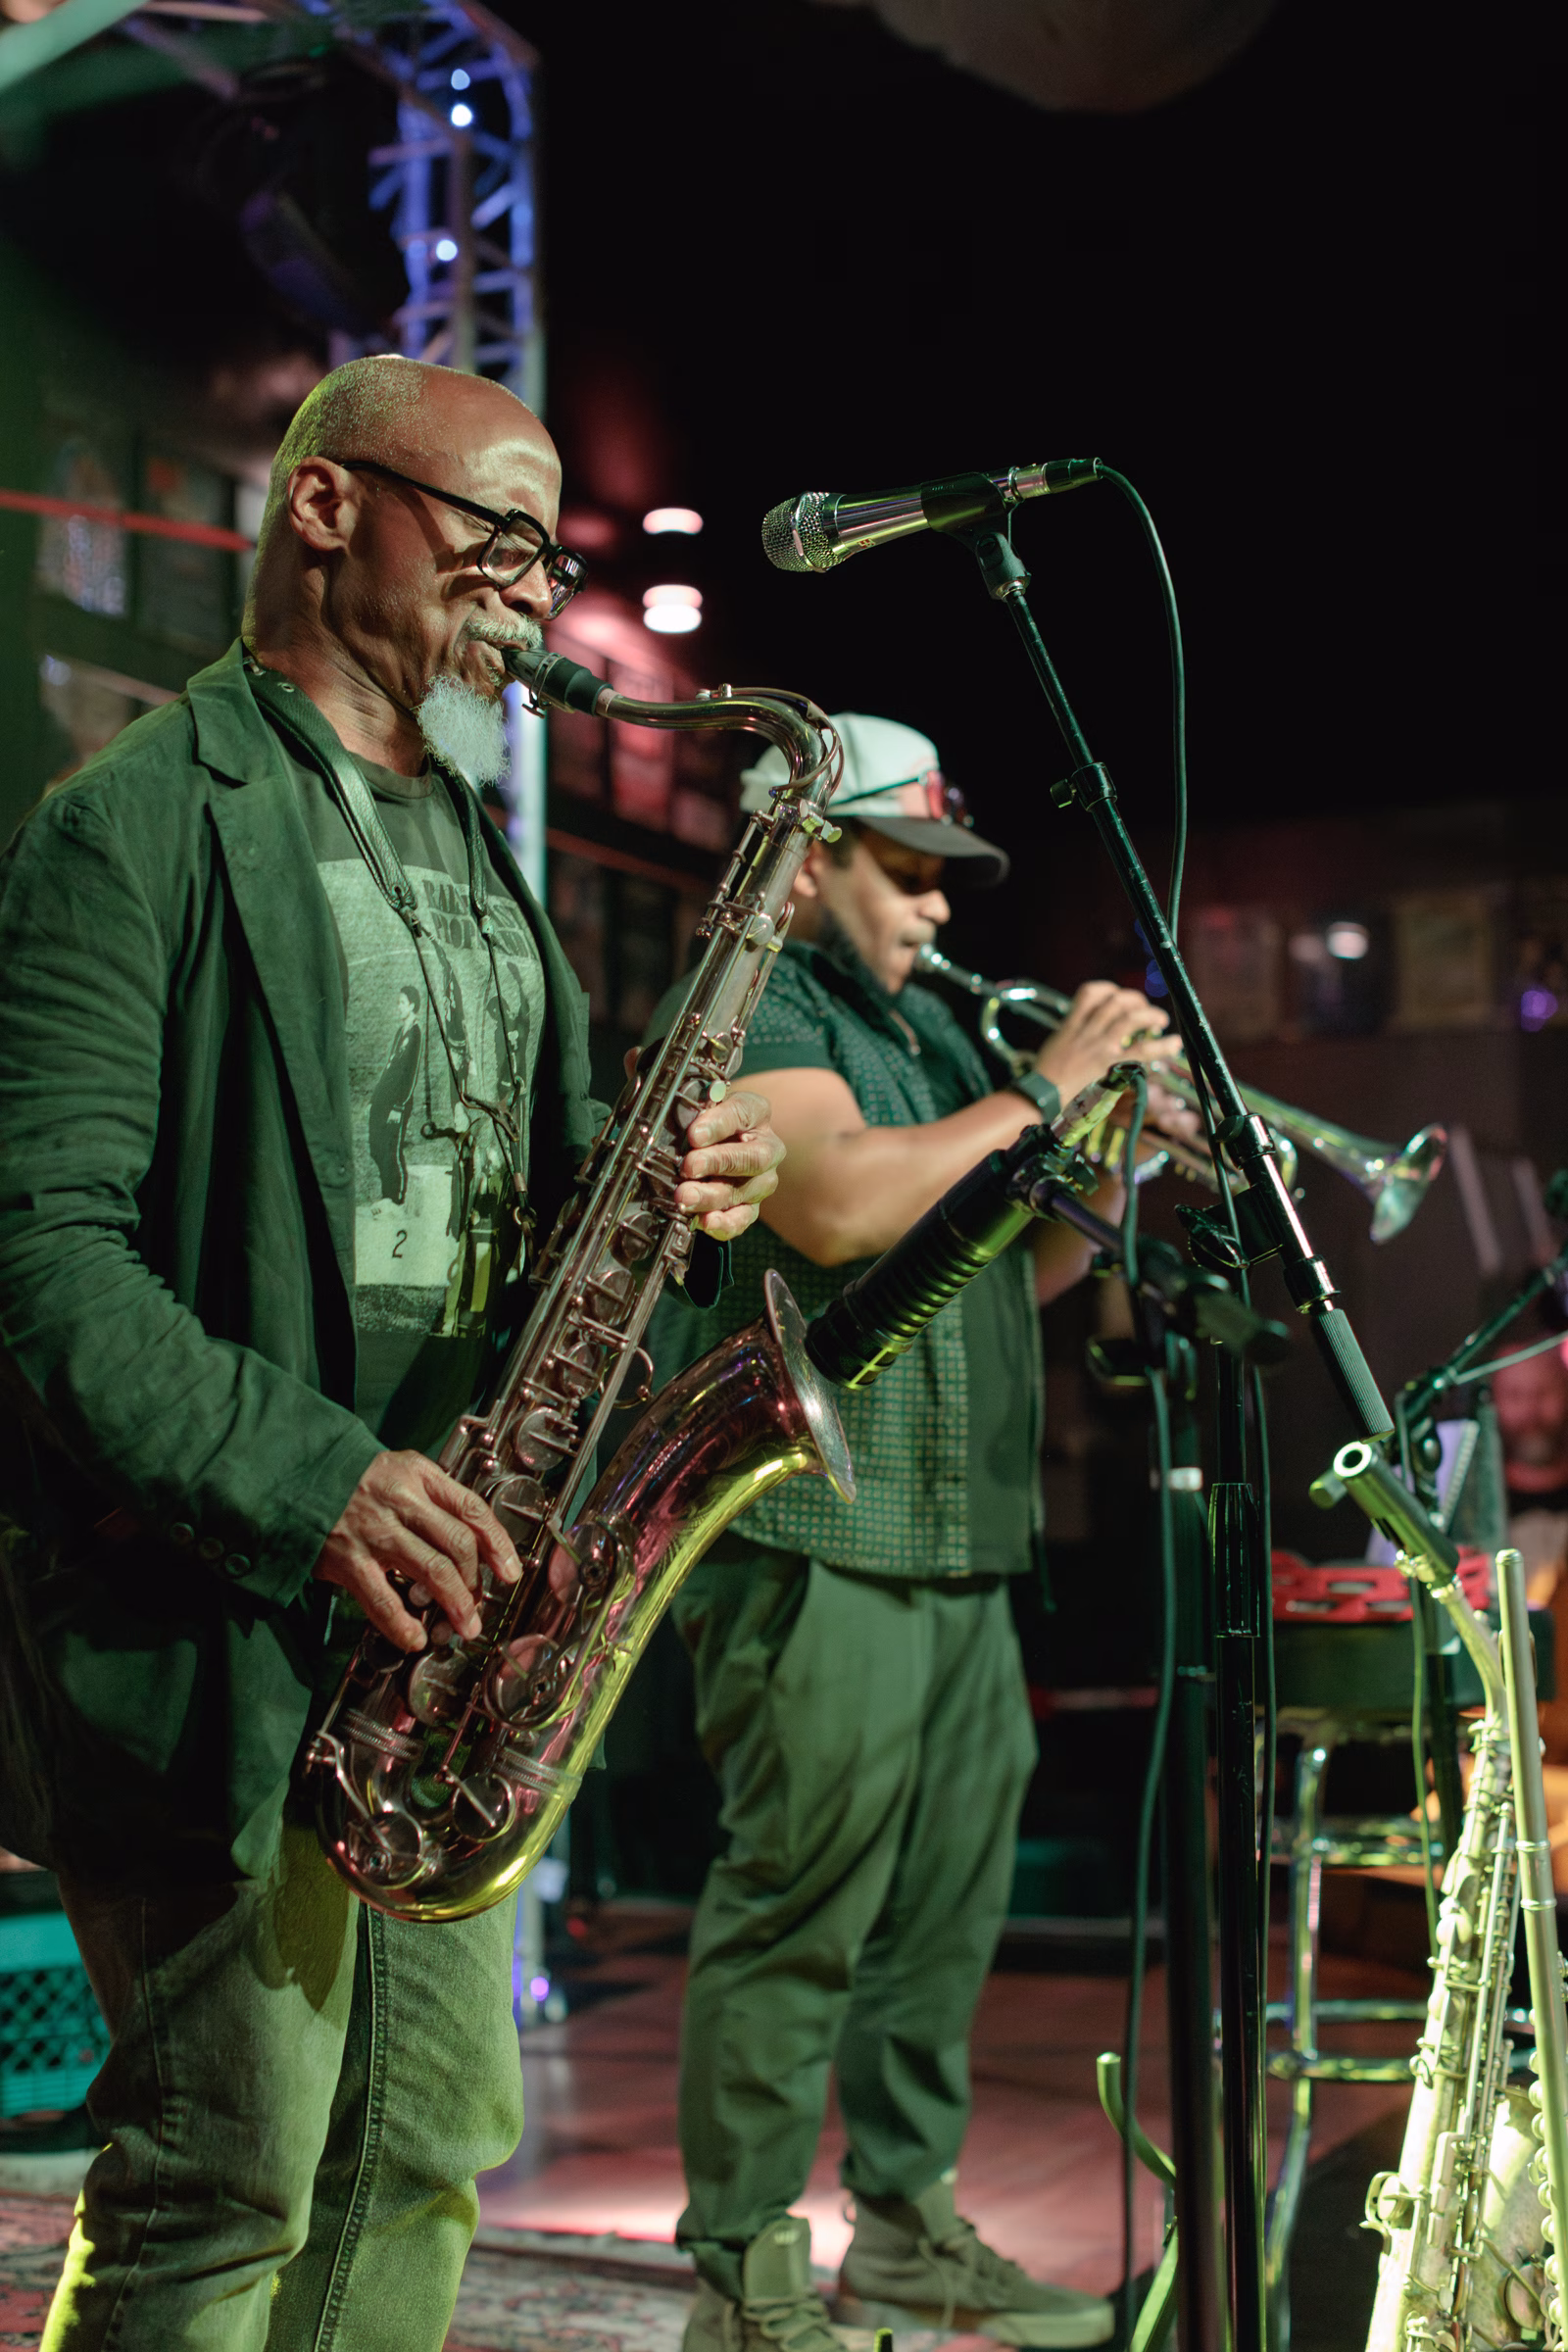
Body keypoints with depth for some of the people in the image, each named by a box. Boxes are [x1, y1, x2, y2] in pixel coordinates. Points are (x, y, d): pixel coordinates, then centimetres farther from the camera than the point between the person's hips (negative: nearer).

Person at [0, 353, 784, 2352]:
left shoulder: (471, 849, 19)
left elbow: (535, 1176, 23)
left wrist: (670, 1185, 0)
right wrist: (302, 1480, -26)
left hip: (440, 1600, 8)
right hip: (207, 1616, -8)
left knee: (434, 2152, 14)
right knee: (227, 2187, -3)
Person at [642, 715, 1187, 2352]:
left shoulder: (923, 1027, 22)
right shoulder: (749, 1008, -5)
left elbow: (1031, 1266, 24)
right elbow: (838, 1202, -23)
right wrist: (1040, 1092, -14)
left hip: (962, 1543, 9)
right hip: (815, 1538, -9)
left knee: (944, 1907, 13)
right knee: (799, 1909, -6)